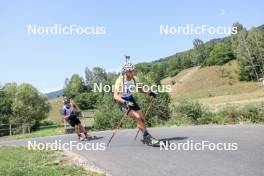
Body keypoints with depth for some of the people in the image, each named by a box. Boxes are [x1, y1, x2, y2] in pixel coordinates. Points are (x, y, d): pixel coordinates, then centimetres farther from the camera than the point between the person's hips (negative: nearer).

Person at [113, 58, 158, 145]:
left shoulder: (134, 79, -5)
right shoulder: (120, 80, -23)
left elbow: (139, 89, 12)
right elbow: (115, 96, -31)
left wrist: (149, 93, -4)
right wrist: (125, 102, -46)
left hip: (130, 99, 6)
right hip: (123, 102, -6)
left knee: (142, 119, -1)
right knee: (137, 117, -24)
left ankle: (145, 138, 16)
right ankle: (147, 136, -12)